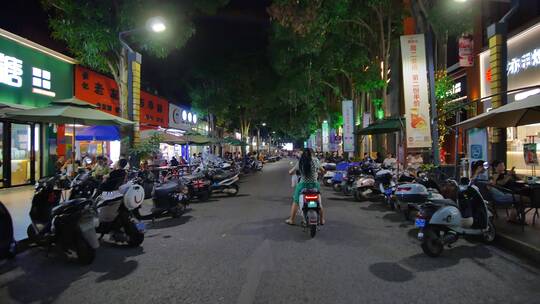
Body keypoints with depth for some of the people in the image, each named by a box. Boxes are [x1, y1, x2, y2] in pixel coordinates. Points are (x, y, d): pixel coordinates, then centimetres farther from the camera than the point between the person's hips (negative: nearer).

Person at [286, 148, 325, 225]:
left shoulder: (300, 162, -6)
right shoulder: (315, 161, -6)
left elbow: (290, 172, -1)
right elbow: (323, 170, 6)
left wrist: (291, 171, 22)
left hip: (303, 184, -1)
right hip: (314, 184, 1)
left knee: (295, 202, 14)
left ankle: (291, 220, 21)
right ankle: (322, 220, 28)